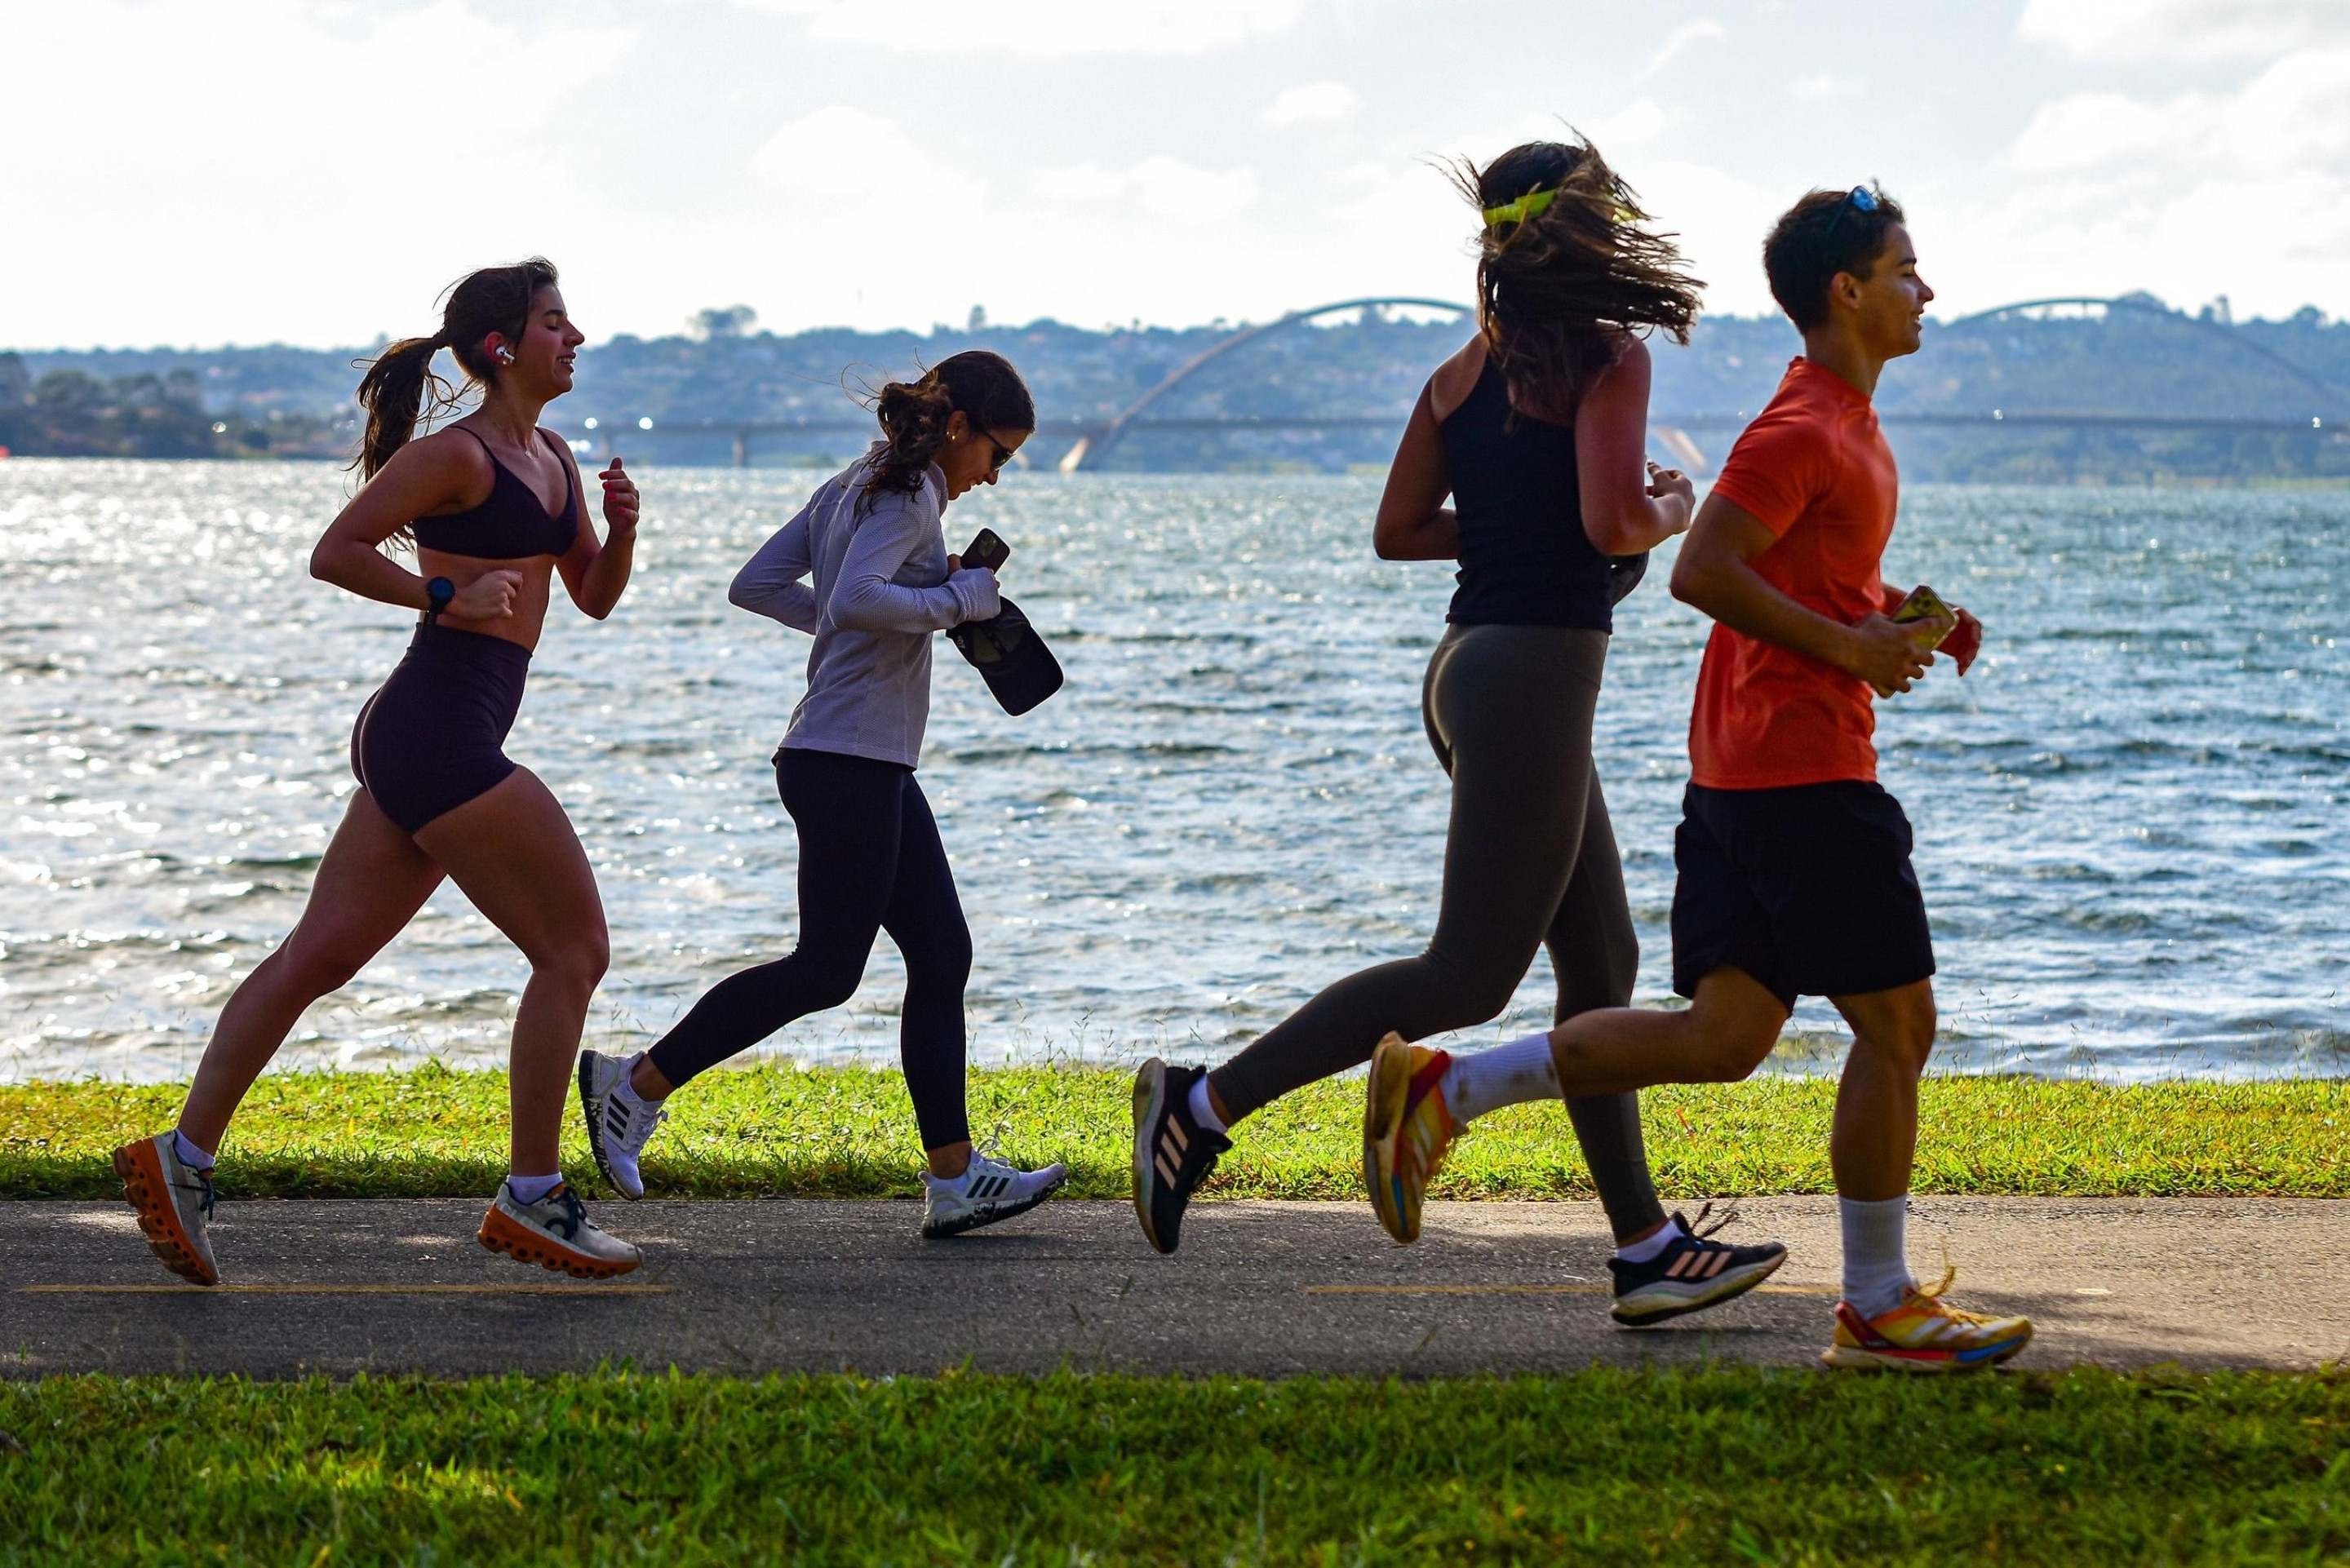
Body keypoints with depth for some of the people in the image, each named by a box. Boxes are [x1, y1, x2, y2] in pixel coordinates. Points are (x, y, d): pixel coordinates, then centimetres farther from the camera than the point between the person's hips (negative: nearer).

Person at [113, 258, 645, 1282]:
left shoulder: (551, 458, 17)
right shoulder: (458, 455, -10)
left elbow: (595, 596, 21)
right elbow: (334, 552, -12)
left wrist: (620, 531, 2)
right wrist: (445, 598, -16)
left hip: (425, 745, 9)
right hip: (439, 731, -9)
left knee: (319, 956, 8)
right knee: (573, 948, -3)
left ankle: (184, 1157, 10)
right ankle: (532, 1199, 3)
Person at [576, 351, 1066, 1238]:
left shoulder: (853, 487, 16)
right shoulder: (910, 495, -12)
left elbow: (757, 585, 15)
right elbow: (857, 598, -28)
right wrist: (956, 601, -15)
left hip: (872, 767, 11)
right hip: (849, 762, -11)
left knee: (942, 955, 8)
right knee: (826, 969, -6)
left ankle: (954, 1179, 8)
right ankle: (636, 1084, 2)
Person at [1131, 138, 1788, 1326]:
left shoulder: (1463, 375, 12)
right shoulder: (1608, 358, -9)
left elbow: (1398, 530, 14)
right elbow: (1614, 523, -20)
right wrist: (1673, 510, 1)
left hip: (1474, 661, 9)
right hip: (1537, 664, -9)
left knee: (1601, 963, 12)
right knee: (1470, 973, -5)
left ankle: (1647, 1249, 14)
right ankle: (1208, 1103, -6)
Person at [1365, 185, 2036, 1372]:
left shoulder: (1842, 422, 19)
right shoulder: (1804, 429, -13)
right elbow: (1703, 571, -21)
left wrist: (1910, 616, 16)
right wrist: (1849, 646, -17)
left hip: (1735, 772, 10)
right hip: (1804, 767, -10)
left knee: (1723, 1034, 6)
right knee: (1896, 1025, -2)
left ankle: (1440, 1092, 4)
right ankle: (1878, 1309, 7)